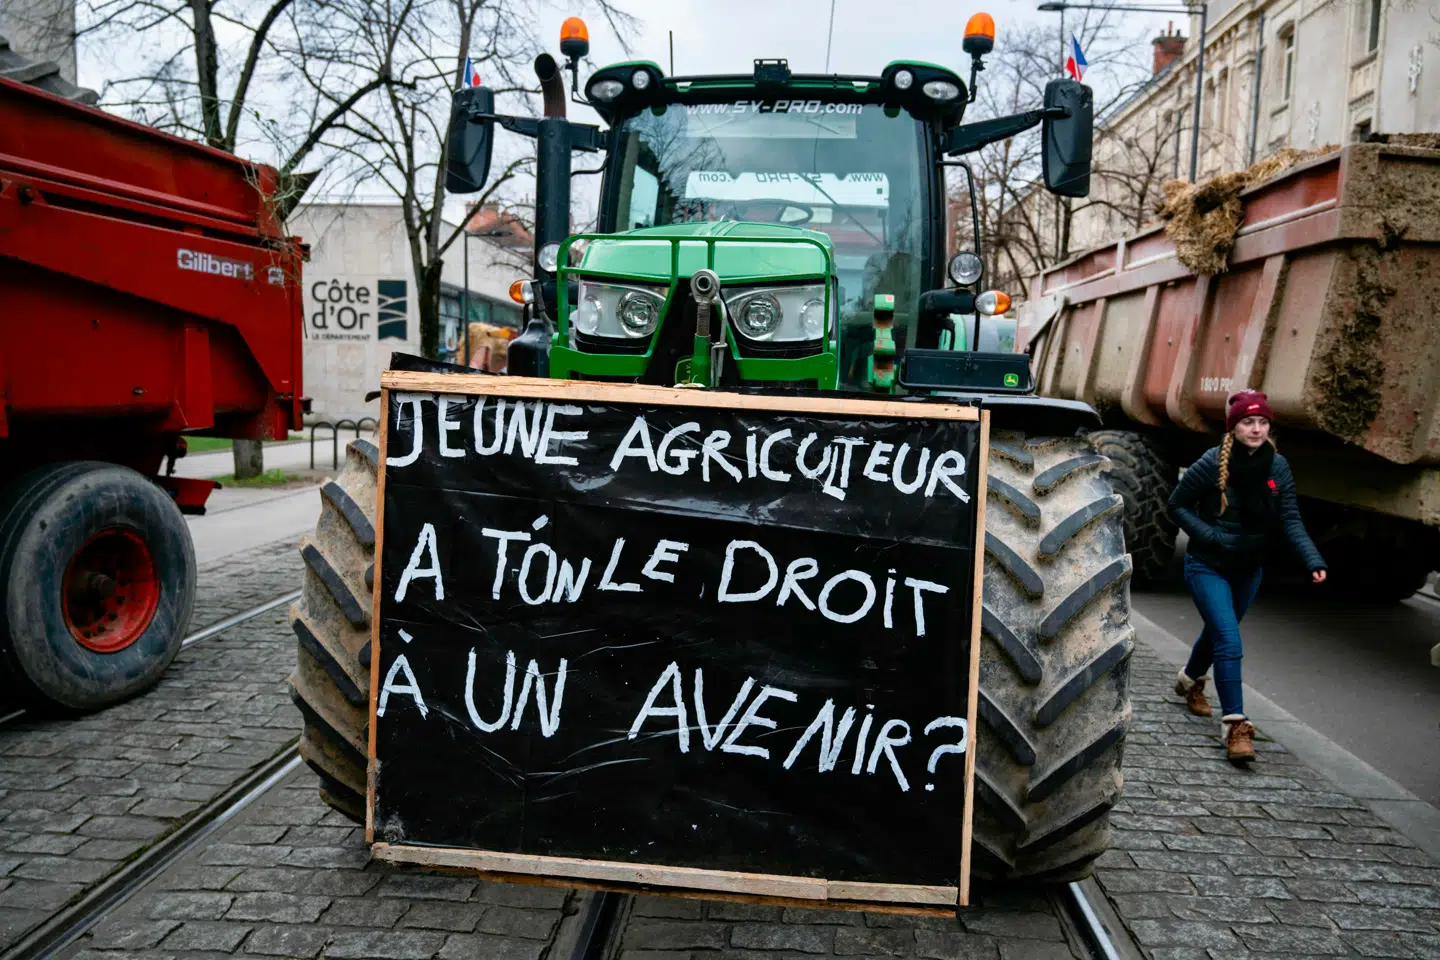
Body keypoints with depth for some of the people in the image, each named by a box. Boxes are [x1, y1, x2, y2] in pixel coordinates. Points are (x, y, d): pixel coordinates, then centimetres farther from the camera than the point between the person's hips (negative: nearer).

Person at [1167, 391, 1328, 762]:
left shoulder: (1277, 467, -6)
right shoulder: (1212, 463, -18)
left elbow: (1290, 520, -9)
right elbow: (1177, 505, -9)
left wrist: (1313, 561, -23)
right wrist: (1211, 536, -20)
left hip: (1248, 570, 5)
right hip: (1208, 567, -5)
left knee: (1219, 631, 23)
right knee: (1229, 641, -15)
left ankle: (1190, 679, 51)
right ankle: (1234, 724, -10)